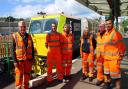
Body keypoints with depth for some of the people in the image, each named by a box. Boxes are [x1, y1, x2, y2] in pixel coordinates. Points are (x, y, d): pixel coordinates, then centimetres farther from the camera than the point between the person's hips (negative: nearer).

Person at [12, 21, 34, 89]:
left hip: (28, 59, 4)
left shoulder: (29, 36, 8)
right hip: (19, 60, -4)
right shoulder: (15, 36, -4)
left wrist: (32, 58, 9)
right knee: (19, 75, 1)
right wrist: (15, 61, -12)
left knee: (27, 74, 14)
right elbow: (13, 50, -6)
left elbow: (32, 48, 13)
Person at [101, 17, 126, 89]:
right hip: (106, 57, 8)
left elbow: (122, 46, -11)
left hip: (114, 58, -8)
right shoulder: (106, 34, 8)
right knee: (107, 72, 21)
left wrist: (120, 55, -8)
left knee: (115, 74, -2)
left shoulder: (116, 33, -15)